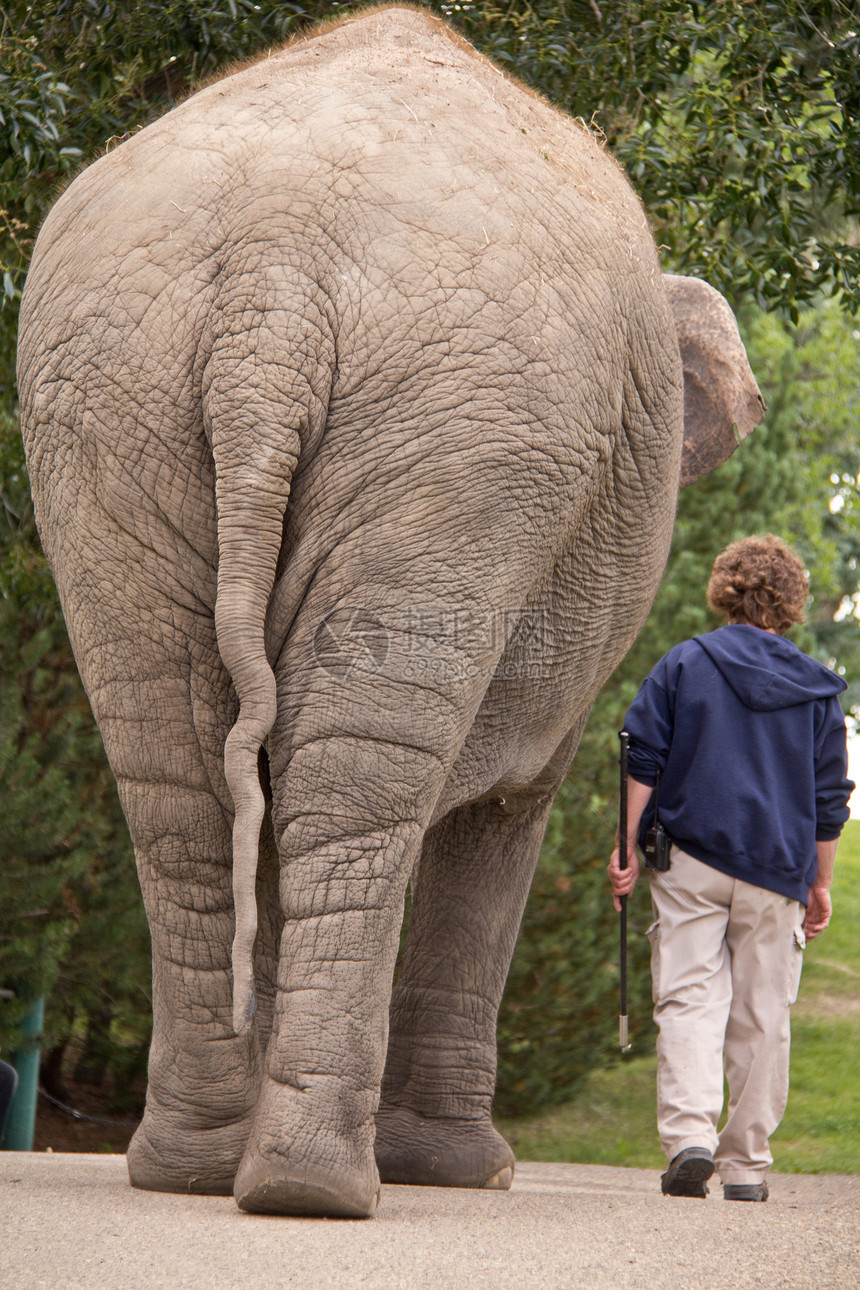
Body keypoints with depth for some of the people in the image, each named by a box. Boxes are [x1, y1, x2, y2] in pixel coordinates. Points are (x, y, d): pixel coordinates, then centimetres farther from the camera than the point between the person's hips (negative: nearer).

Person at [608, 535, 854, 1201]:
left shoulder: (684, 664, 3)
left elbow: (643, 762, -1)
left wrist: (627, 847, 3)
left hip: (692, 861, -1)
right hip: (778, 871, 1)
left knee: (690, 998, -3)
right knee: (762, 1014, 7)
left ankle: (690, 1134, -23)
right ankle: (746, 1163, 9)